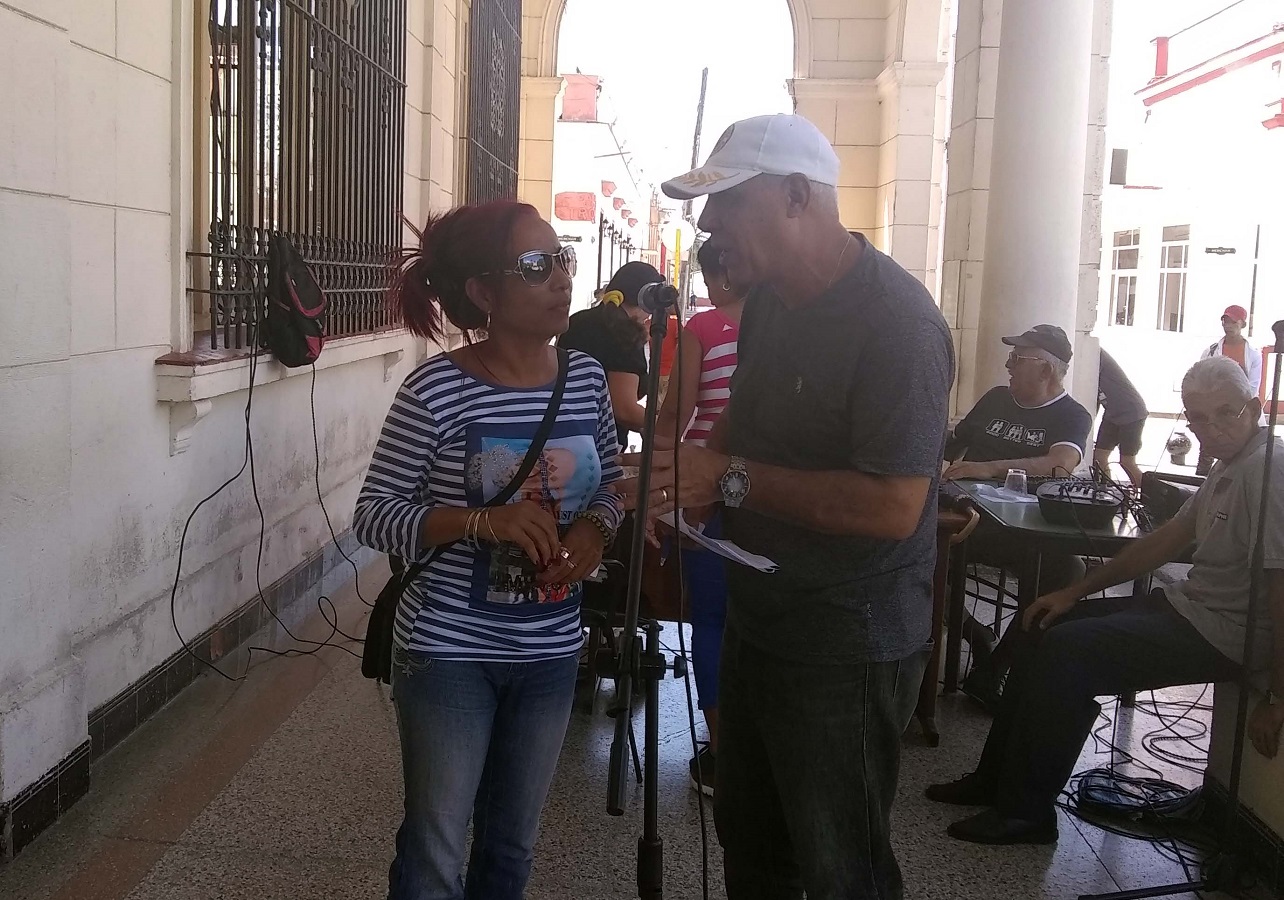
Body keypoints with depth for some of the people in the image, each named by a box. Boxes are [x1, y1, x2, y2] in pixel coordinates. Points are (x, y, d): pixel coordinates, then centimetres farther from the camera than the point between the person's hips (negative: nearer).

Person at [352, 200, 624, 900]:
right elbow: (373, 515, -14)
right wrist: (482, 521, -29)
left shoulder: (586, 379, -2)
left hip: (551, 652, 5)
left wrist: (594, 530, -11)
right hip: (450, 652, -4)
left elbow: (608, 483, 11)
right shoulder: (437, 389, -17)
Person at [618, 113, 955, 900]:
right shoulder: (769, 303, 5)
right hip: (759, 622, 9)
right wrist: (682, 469, -3)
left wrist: (731, 478, -24)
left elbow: (893, 506, -29)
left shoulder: (896, 322, -23)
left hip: (846, 649, -8)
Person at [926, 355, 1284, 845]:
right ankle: (997, 778, 17)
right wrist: (1076, 591, 13)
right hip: (1186, 604, 11)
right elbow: (1169, 538, 16)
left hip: (1220, 634, -11)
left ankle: (1025, 812, -6)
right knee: (1046, 627, 10)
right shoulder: (1231, 464, 12)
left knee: (1066, 651, -19)